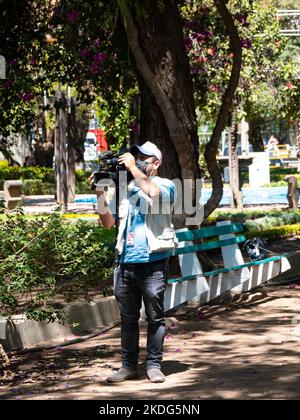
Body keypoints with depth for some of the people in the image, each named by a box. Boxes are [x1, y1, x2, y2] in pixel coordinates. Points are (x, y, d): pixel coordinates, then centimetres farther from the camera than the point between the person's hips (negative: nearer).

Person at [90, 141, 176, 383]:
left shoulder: (166, 185, 2)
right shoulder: (127, 189, 15)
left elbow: (154, 193, -24)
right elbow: (108, 222, 12)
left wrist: (133, 168, -14)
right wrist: (100, 193, 0)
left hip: (153, 263, -5)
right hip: (125, 263, 5)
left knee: (155, 317, 2)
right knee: (128, 319, 10)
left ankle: (154, 365, 9)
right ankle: (128, 366, 16)